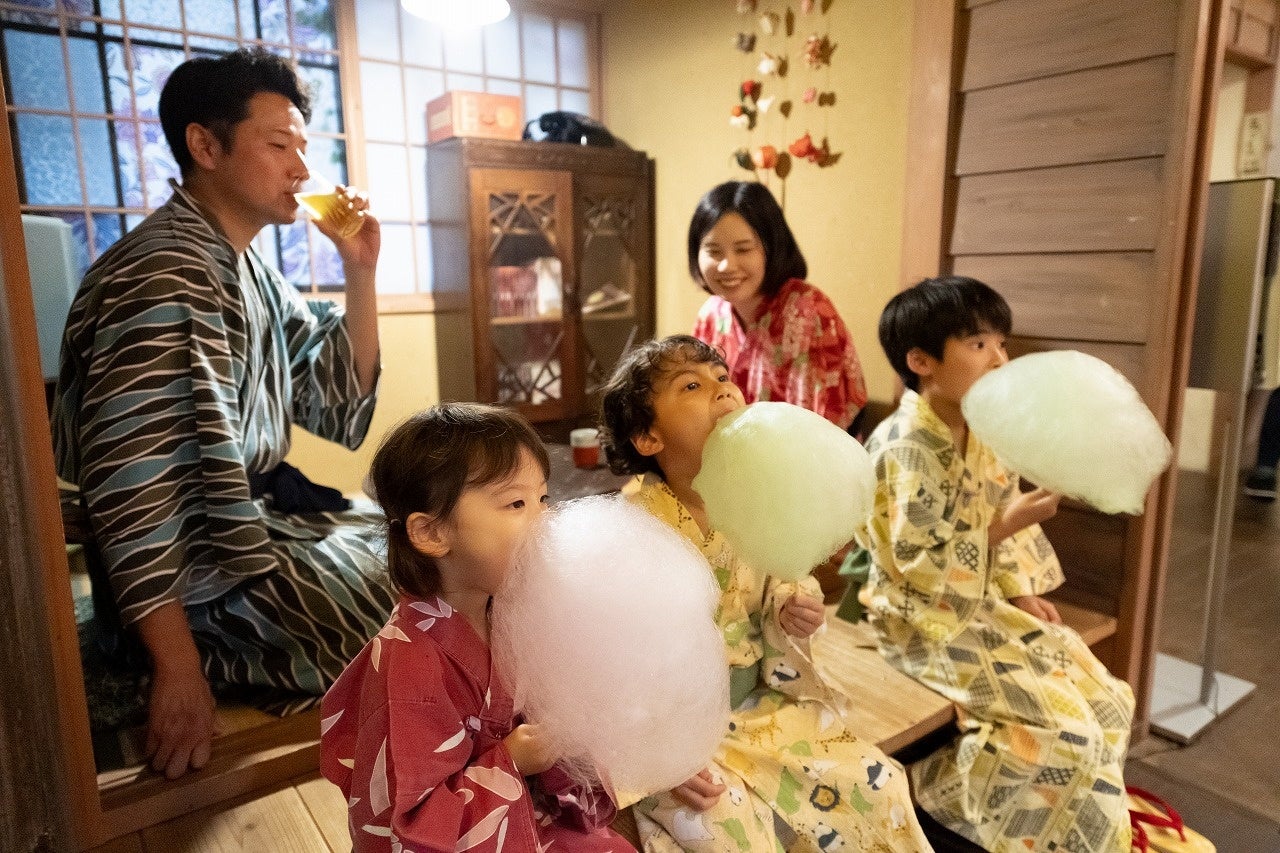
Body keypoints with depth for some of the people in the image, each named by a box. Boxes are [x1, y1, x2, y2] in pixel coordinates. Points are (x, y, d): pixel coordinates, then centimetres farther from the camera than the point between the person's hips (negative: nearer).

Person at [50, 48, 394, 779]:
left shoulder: (250, 269, 8)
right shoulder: (165, 278, -22)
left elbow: (338, 405, 9)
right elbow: (129, 488, -27)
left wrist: (361, 272, -1)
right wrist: (181, 671, -25)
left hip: (254, 522, 9)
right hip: (203, 574, -9)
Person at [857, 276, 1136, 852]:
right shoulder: (906, 450, -24)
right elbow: (920, 572, -25)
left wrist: (1021, 590, 4)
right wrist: (1004, 527, -27)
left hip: (987, 605, 9)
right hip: (927, 622, -9)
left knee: (1107, 701, 7)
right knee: (1063, 734, -12)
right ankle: (928, 786, 7)